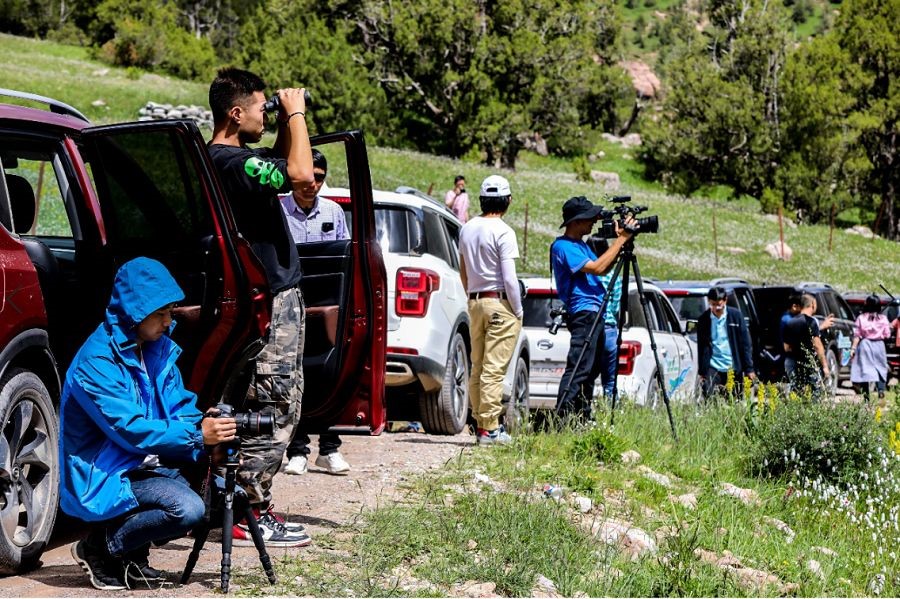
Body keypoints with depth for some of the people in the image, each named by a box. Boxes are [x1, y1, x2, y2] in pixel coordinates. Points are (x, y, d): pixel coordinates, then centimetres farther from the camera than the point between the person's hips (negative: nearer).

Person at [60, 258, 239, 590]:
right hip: (107, 476, -9)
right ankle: (99, 548, -5)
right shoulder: (96, 361, -20)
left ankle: (134, 556, 9)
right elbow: (130, 430, -25)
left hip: (149, 463, 9)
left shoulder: (159, 348, 6)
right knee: (187, 509, -28)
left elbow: (181, 407, 7)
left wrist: (209, 436, -14)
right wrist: (197, 435, -29)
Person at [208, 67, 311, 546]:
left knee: (277, 407, 15)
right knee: (273, 408, -8)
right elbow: (300, 174, -29)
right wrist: (295, 114, -16)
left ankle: (252, 506, 19)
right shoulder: (233, 161, -19)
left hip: (268, 298, 11)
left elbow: (282, 170, 29)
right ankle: (252, 515, -6)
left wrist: (287, 123, 13)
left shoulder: (222, 159, 13)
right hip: (271, 301, -11)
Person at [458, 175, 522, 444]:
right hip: (500, 303, -7)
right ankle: (490, 428, -8)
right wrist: (518, 311, -8)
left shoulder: (467, 229, 9)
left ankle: (480, 422, 16)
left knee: (477, 368, 12)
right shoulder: (503, 231, -13)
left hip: (475, 302, 7)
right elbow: (509, 278, -16)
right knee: (494, 369, -7)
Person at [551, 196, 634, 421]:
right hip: (582, 313, -10)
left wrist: (620, 242, 7)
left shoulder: (581, 244, 18)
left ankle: (583, 419, 17)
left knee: (591, 370, 12)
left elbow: (604, 269, 19)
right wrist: (621, 240, -15)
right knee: (578, 369, -15)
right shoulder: (563, 246, -12)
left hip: (594, 313, 10)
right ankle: (562, 418, -19)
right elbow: (596, 267, -20)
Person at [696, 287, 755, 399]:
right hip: (713, 368, 0)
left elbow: (746, 343, 2)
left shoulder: (735, 315, 0)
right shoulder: (703, 319, 3)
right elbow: (701, 346, 10)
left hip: (733, 368, 0)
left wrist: (749, 368, -1)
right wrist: (701, 372, 8)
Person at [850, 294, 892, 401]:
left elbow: (857, 335, -5)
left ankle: (866, 393, 0)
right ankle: (881, 390, -5)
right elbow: (887, 335, 1)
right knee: (881, 368, 11)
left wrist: (853, 348, -1)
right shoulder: (883, 319, -3)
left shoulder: (861, 318, -5)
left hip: (865, 345, -1)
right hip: (879, 345, 1)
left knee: (865, 368, 3)